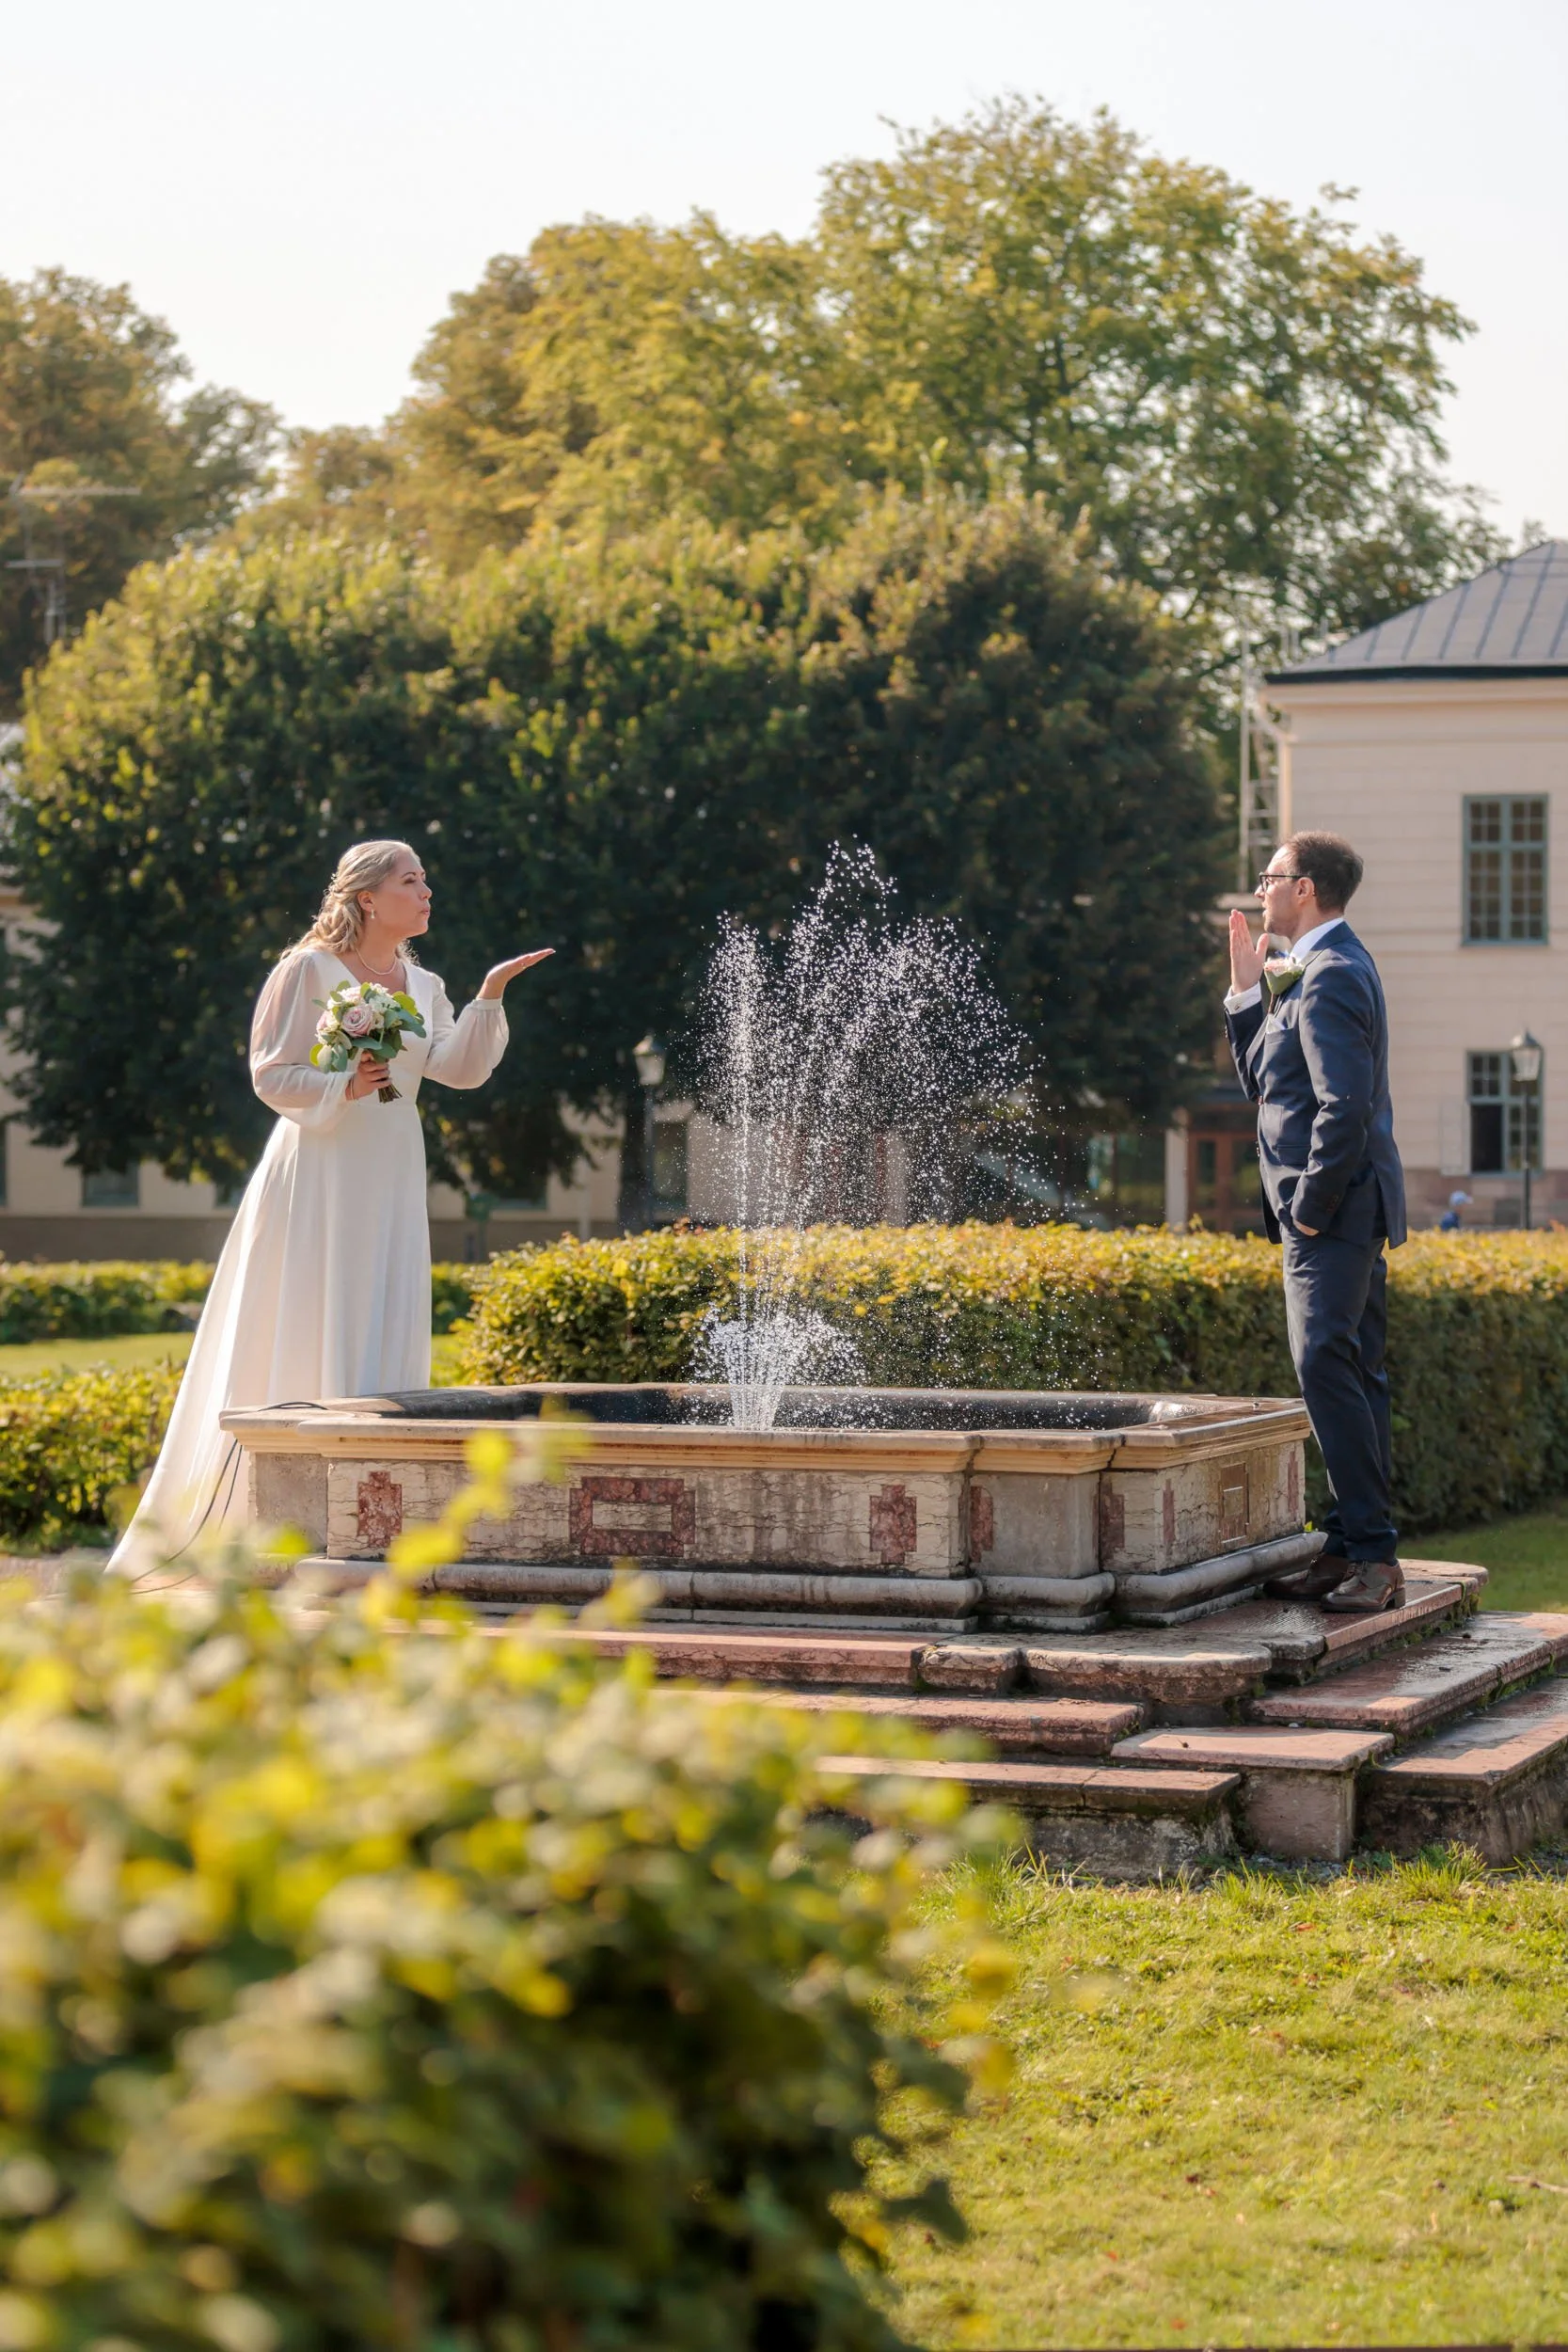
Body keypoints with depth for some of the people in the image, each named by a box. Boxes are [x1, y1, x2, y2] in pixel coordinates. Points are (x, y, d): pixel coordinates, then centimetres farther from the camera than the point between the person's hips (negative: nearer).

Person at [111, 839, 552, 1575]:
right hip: (321, 1175, -6)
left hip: (391, 1184, 6)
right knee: (301, 1343, -7)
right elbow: (272, 1074, -7)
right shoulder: (309, 970, -4)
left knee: (383, 1350, 2)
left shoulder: (422, 985, 14)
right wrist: (342, 1086, -22)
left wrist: (489, 996, -11)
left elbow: (458, 1068, 0)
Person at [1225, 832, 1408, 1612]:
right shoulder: (1314, 971, 19)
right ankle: (1355, 1548, 14)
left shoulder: (1329, 977, -15)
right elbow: (1262, 1080, 23)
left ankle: (1372, 1552, -17)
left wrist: (1309, 1206, -17)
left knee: (1327, 1367, -16)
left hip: (1334, 1208, -11)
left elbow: (1345, 1106, -22)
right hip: (1345, 1213, 11)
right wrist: (1248, 994, 14)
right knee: (1350, 1375, 10)